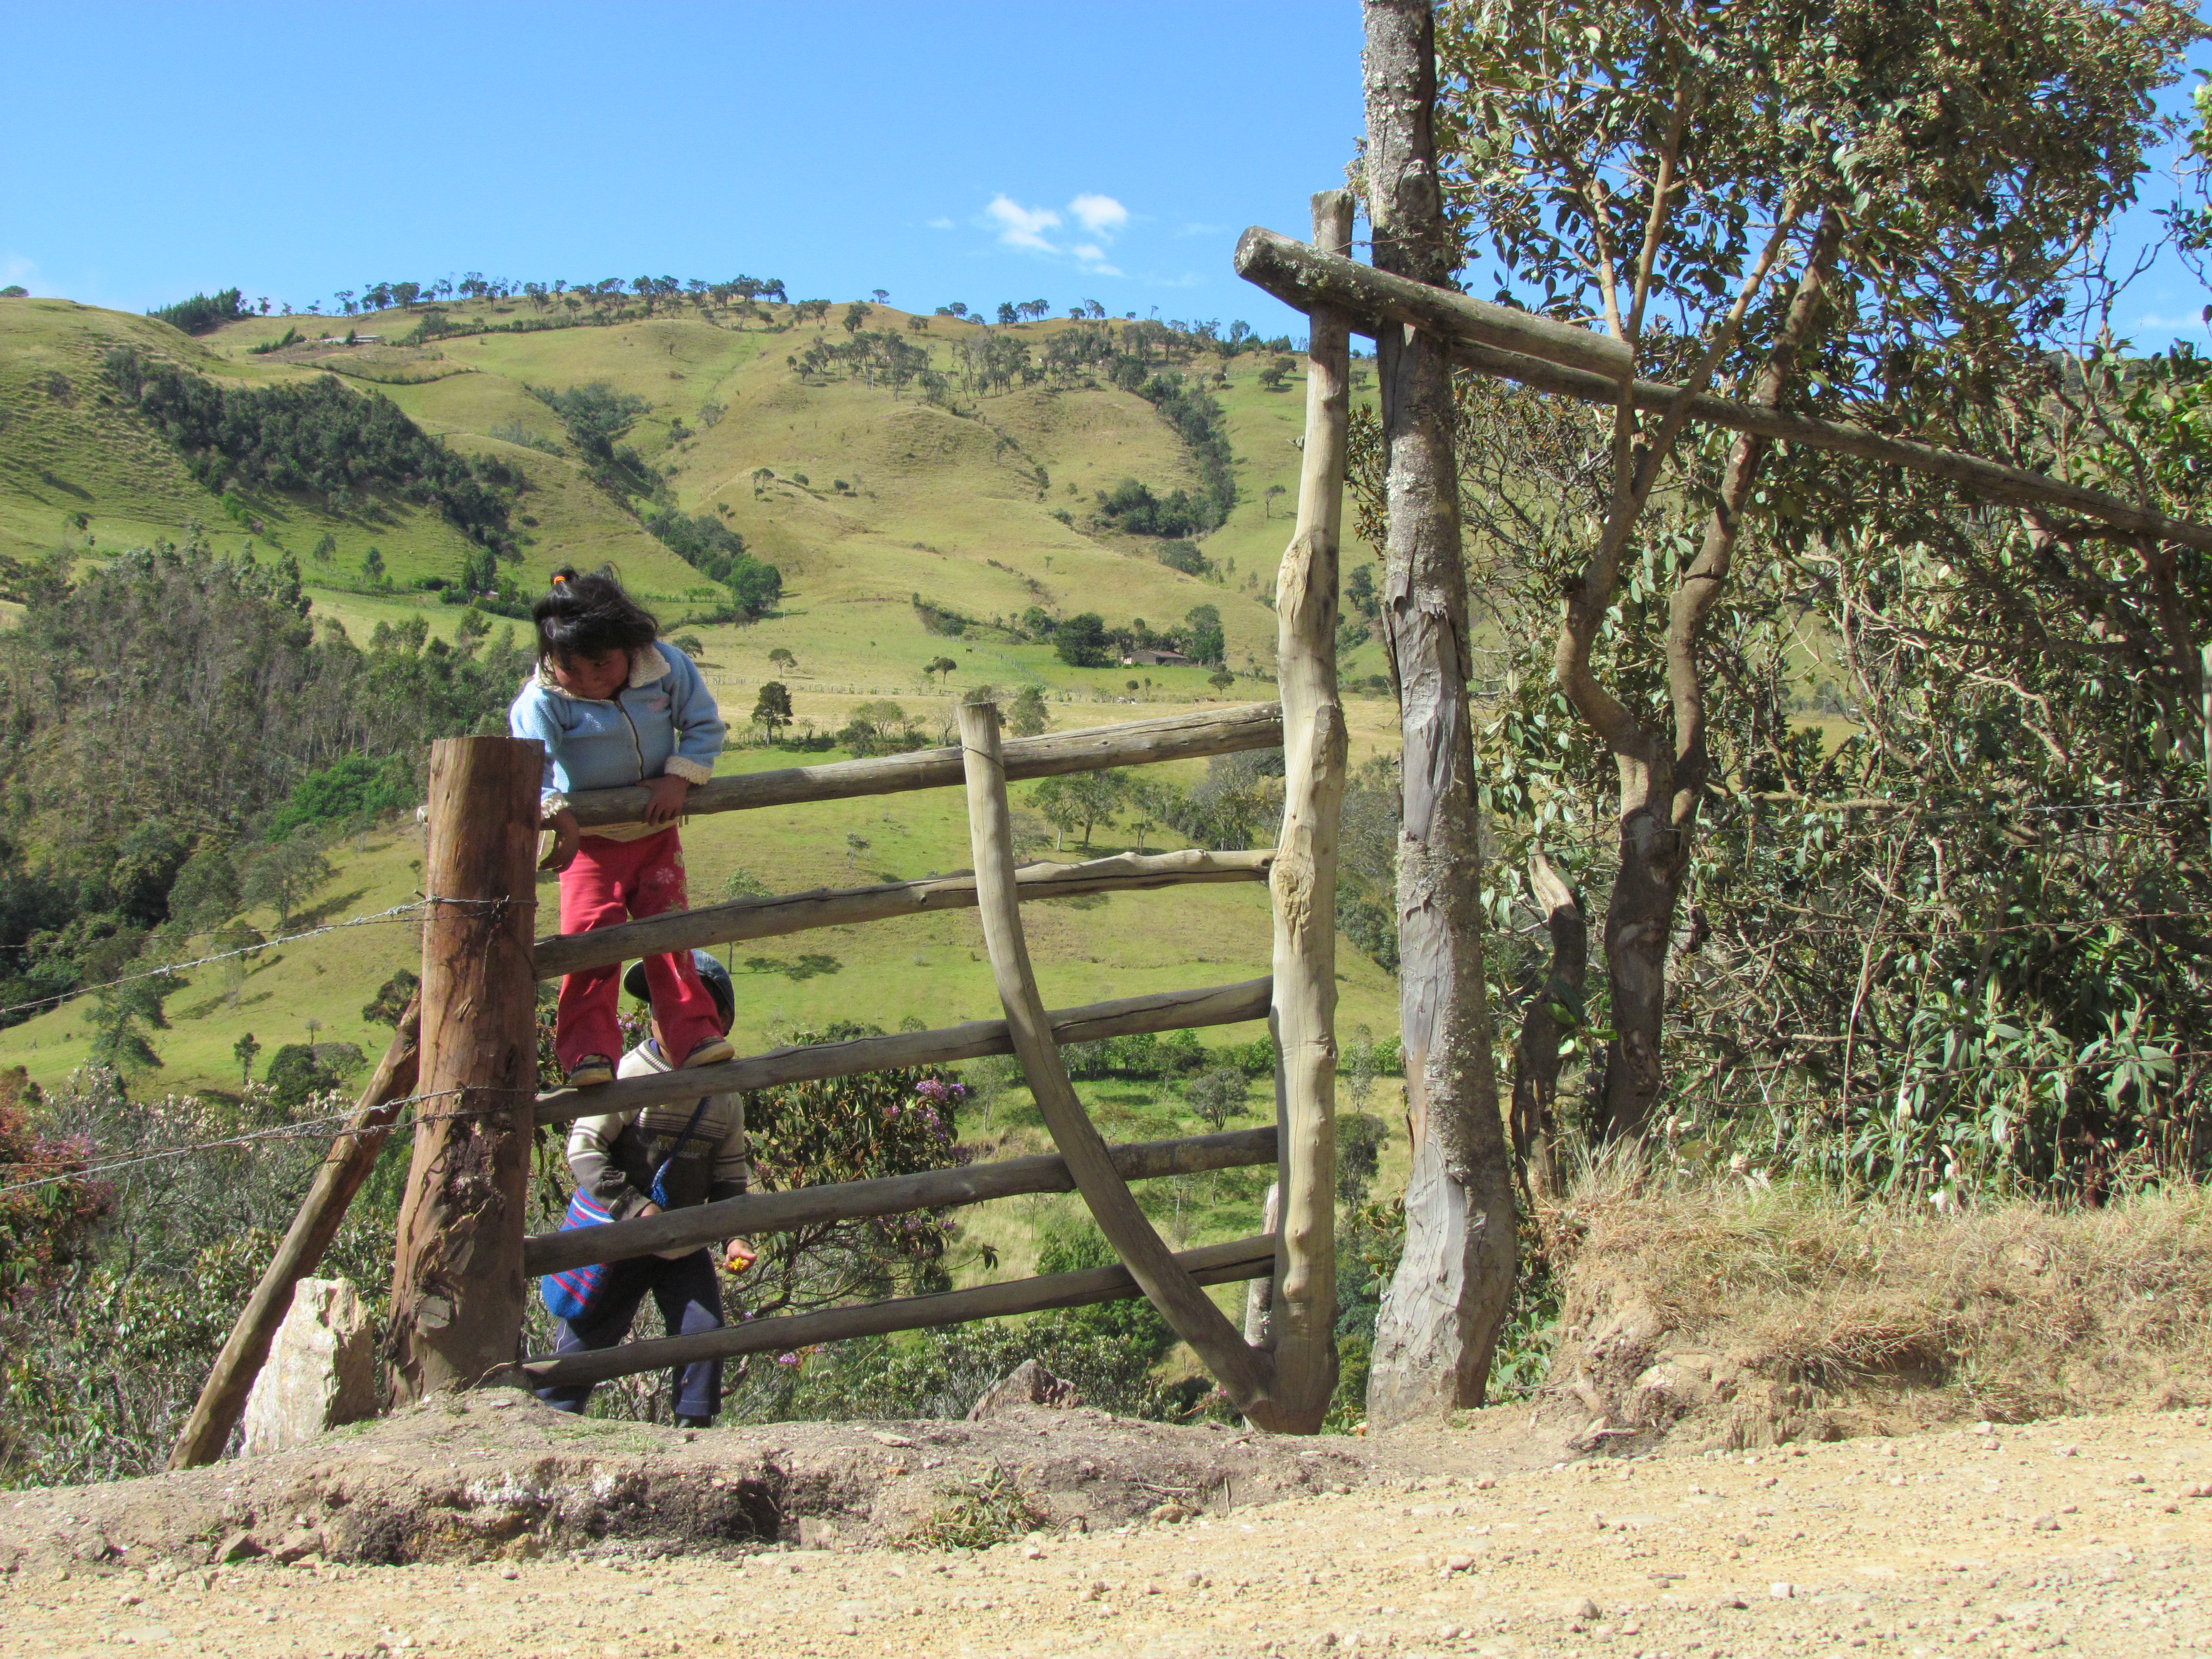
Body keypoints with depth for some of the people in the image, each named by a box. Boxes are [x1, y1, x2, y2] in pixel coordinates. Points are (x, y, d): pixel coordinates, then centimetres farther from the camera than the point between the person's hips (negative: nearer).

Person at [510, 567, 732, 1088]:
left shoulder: (666, 667, -12)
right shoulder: (544, 698, -21)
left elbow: (704, 724, -3)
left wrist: (679, 777, -17)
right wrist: (554, 811, -48)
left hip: (656, 830, 2)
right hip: (589, 837, -2)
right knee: (590, 934, -13)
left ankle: (694, 1035, 4)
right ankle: (587, 1051, -10)